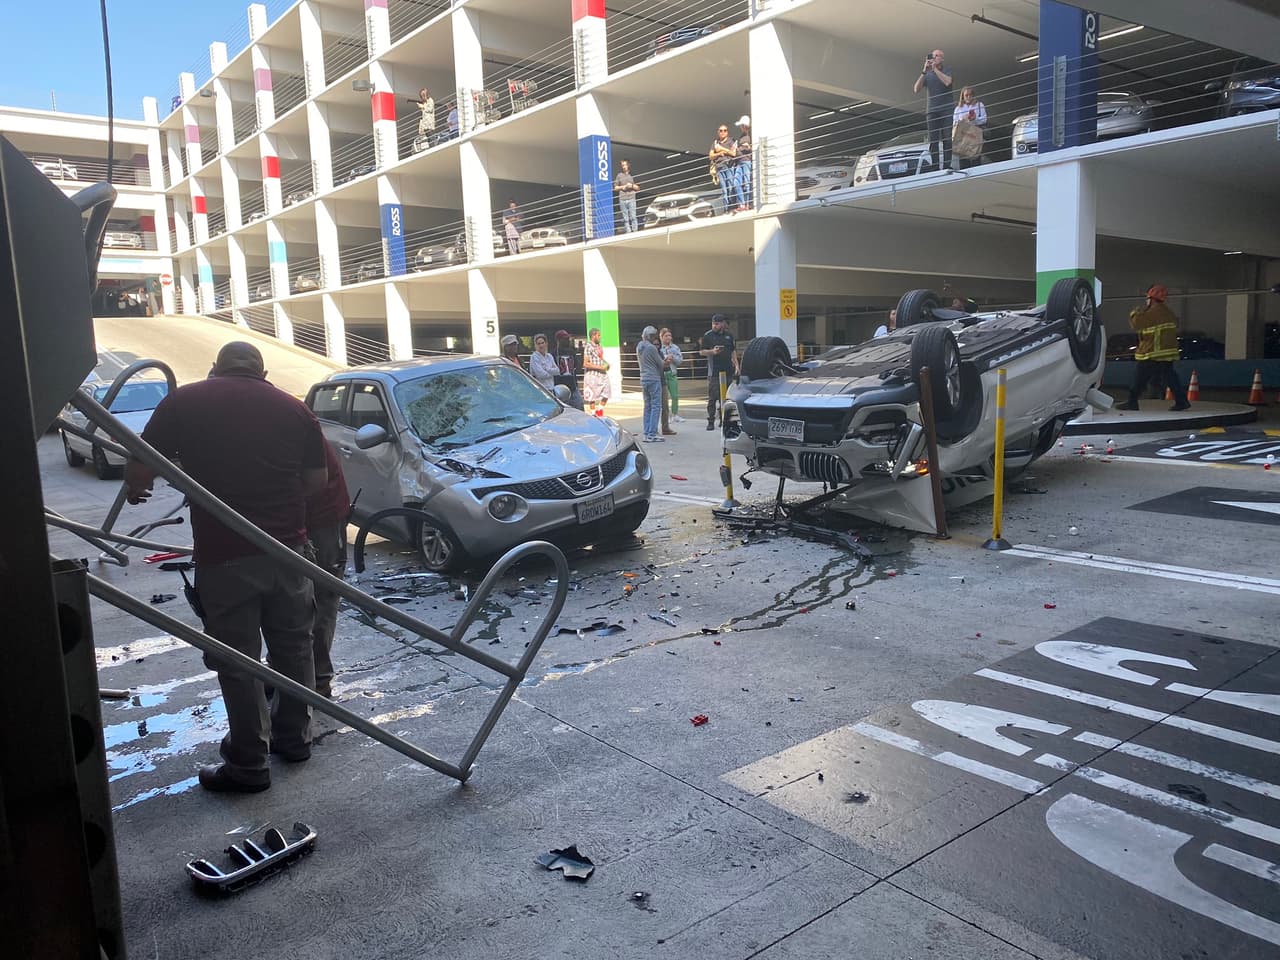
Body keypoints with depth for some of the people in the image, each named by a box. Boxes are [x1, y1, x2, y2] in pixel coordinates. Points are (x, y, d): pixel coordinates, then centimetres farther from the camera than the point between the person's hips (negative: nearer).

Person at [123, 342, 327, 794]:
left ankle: (249, 764, 17)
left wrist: (134, 491, 21)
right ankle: (294, 735, 33)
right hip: (288, 548, 3)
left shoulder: (184, 402, -1)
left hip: (224, 556, -3)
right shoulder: (294, 408, 7)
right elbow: (318, 480, 9)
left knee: (237, 660, 8)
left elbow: (138, 473, -1)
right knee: (293, 645, 19)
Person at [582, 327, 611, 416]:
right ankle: (594, 414, 10)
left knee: (606, 393, 7)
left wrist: (606, 363, 8)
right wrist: (600, 367, -19)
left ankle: (600, 410, 23)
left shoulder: (599, 346, 13)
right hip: (593, 375, -8)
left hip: (602, 374, 8)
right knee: (593, 396, 1)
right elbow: (585, 364, -18)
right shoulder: (589, 347, -13)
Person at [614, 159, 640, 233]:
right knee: (625, 218, 0)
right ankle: (628, 232, 3)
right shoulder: (619, 176, 10)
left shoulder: (632, 175, 9)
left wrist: (632, 186, -7)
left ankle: (635, 230, -6)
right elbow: (615, 187, 13)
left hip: (631, 199, -1)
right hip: (622, 199, 1)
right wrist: (622, 187, -3)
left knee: (633, 216, -9)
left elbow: (638, 188, 11)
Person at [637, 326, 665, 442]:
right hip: (654, 379, -8)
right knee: (656, 406, -6)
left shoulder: (639, 347, 11)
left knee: (647, 407, 11)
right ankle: (652, 434, -10)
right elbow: (660, 363, -7)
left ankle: (646, 434, 9)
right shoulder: (651, 348, -14)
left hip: (643, 379, 8)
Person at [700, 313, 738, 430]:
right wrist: (712, 351, -18)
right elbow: (702, 351, 0)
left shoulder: (729, 335, 12)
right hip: (714, 371, -4)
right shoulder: (708, 335, 0)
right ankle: (711, 421, -5)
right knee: (712, 397, -8)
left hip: (728, 370, 4)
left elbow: (733, 351, 18)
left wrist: (736, 365, 9)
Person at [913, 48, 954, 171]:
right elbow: (916, 89, 4)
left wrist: (935, 68, -4)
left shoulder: (947, 70, 10)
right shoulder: (927, 75, 17)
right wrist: (924, 71, -3)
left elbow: (947, 82, -11)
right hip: (931, 110, 2)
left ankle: (946, 166, -10)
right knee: (933, 141, -6)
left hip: (946, 109, -2)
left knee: (947, 139, -8)